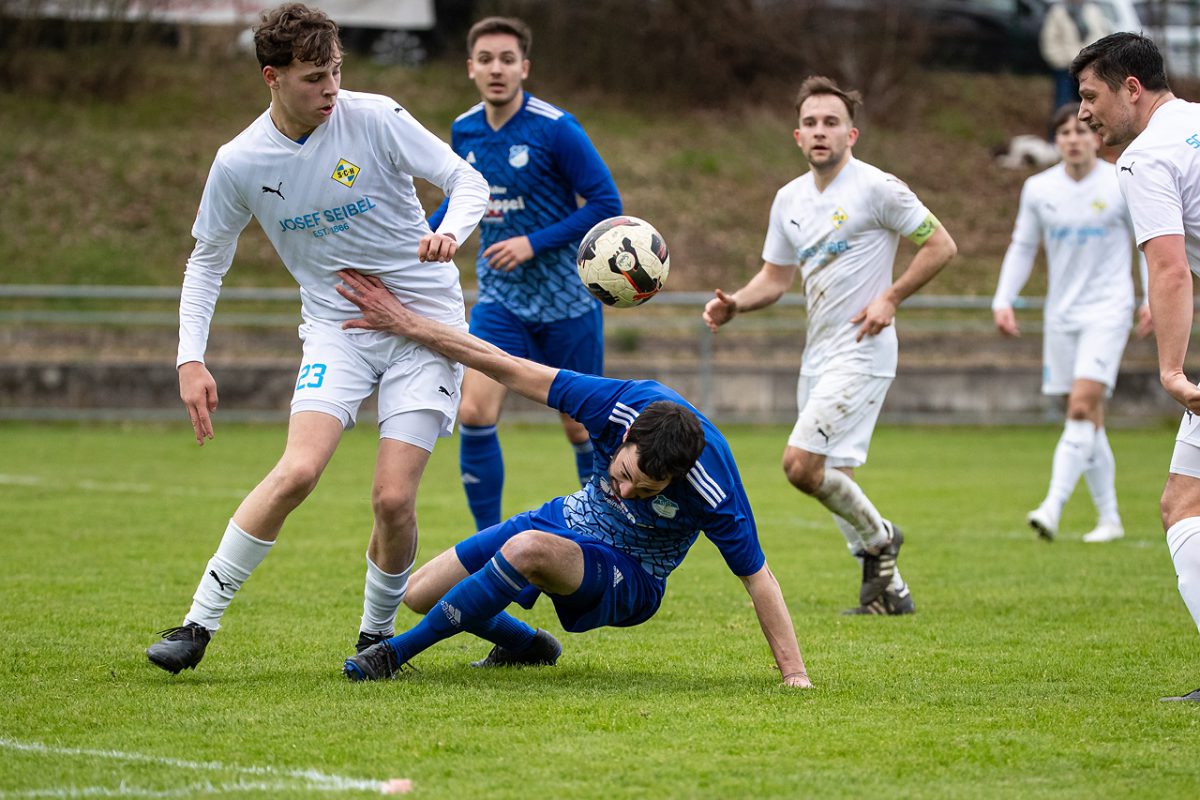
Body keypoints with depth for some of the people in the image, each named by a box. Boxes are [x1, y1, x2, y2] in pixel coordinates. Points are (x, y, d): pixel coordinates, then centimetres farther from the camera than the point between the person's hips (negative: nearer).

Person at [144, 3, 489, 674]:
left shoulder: (376, 118, -11)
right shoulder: (240, 163, -5)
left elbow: (467, 180, -4)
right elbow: (207, 261, 9)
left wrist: (451, 230, -26)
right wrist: (192, 359, -1)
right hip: (337, 326, 1)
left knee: (394, 498, -11)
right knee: (299, 470, -21)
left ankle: (377, 633, 15)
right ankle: (201, 622, -11)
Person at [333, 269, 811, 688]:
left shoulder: (712, 493, -35)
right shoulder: (622, 404, -28)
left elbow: (756, 576, -23)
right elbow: (509, 370, -21)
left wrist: (794, 674, -25)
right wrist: (407, 324, -19)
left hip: (629, 578, -5)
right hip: (571, 519, 5)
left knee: (528, 550, -38)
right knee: (420, 593, 2)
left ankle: (397, 653, -23)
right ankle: (527, 647, 30)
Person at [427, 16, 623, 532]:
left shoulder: (556, 129, -15)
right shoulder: (464, 131, 1)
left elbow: (607, 205, -14)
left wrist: (534, 243, -20)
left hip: (567, 300, -3)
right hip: (501, 300, 3)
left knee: (581, 428, 5)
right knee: (474, 415, -14)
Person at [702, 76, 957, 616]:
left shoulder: (877, 188, -10)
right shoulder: (789, 199, 11)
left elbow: (941, 245, -6)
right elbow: (775, 277, 18)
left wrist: (890, 297, -14)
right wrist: (733, 304, -1)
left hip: (861, 351, -8)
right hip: (817, 354, 8)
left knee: (801, 464, -18)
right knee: (831, 481, 8)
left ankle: (878, 538, 5)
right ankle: (888, 590, 19)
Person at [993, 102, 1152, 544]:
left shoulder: (1121, 185, -3)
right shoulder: (1038, 189, 4)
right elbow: (1022, 248, 13)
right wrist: (1003, 300, 3)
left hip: (1108, 310, -4)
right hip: (1061, 315, 4)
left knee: (1083, 404, -20)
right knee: (1086, 419, 6)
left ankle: (1052, 508, -28)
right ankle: (1109, 517, 17)